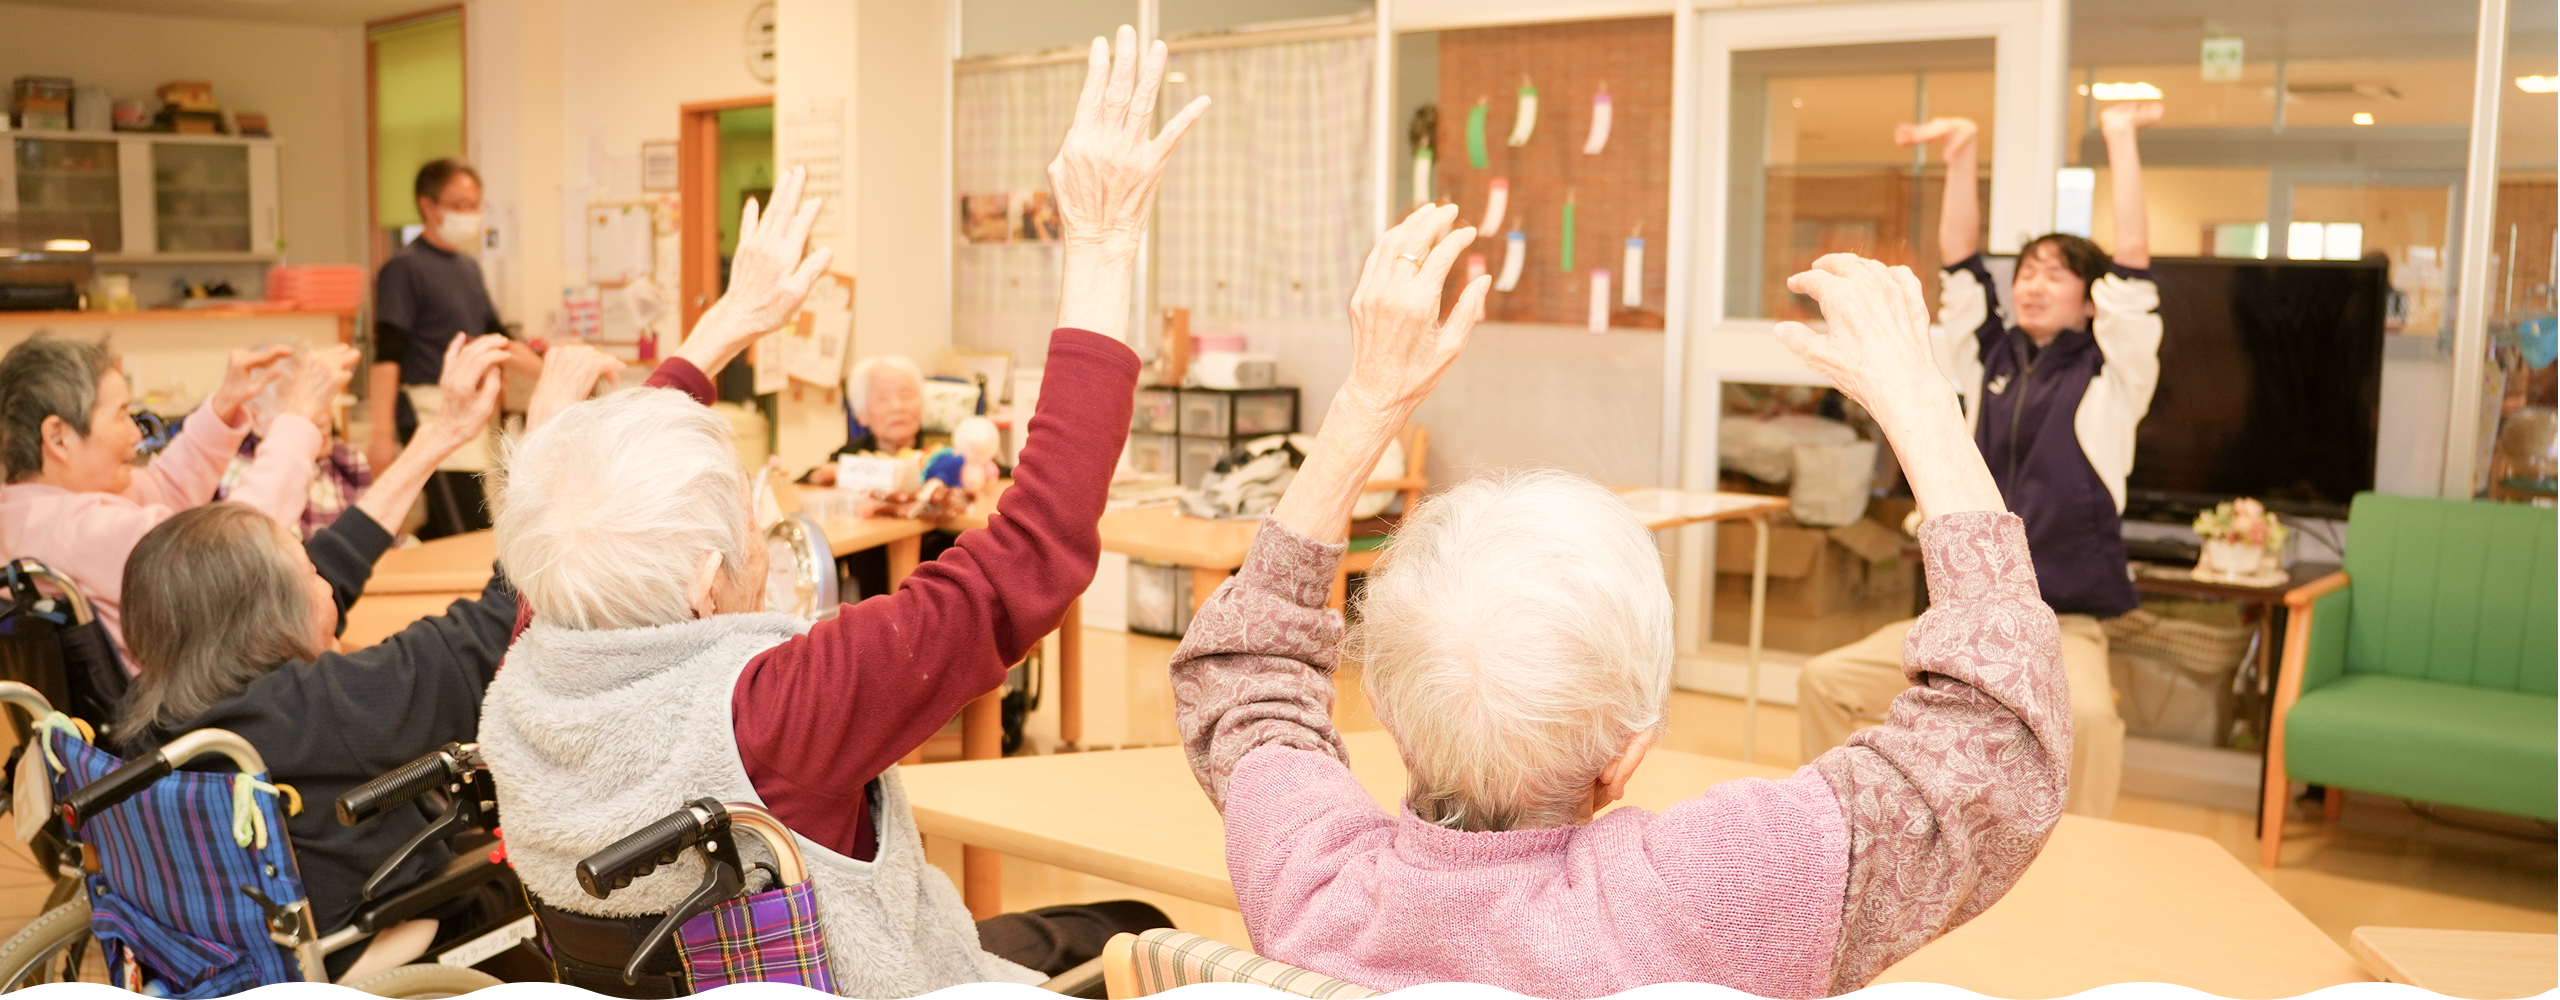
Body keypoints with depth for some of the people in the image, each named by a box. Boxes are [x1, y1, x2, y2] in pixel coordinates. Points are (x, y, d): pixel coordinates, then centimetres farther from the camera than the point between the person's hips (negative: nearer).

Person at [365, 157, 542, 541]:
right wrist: (381, 433, -20)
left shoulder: (469, 266, 16)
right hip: (428, 408, -8)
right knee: (474, 530, -13)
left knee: (441, 531, 11)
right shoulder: (404, 268, -8)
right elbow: (385, 354, -14)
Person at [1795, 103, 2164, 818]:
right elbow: (1959, 258, 10)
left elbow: (2132, 260, -8)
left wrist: (2120, 137, -8)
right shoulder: (1989, 360, 13)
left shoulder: (2107, 377, 2)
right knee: (1825, 681, -8)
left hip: (2062, 625, -4)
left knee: (2087, 717, -36)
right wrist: (1963, 153, 3)